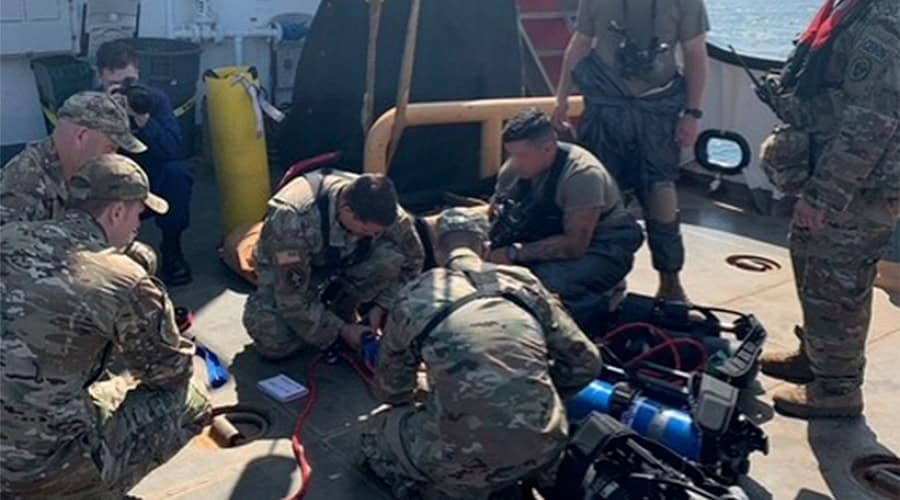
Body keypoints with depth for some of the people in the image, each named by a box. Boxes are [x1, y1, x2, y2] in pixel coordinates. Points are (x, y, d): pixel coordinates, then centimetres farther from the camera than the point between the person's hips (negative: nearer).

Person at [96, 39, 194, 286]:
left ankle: (171, 251, -11)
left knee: (176, 171, -30)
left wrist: (141, 117, -36)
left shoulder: (154, 98, -11)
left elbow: (175, 150, -25)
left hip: (154, 186, 0)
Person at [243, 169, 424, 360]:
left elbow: (412, 259, -8)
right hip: (283, 269, -3)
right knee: (273, 342, -29)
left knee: (391, 258, -27)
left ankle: (341, 312, -5)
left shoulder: (379, 211, -26)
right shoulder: (294, 221, -40)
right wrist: (341, 329, -27)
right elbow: (292, 298, -32)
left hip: (340, 264, 3)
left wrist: (381, 306, -17)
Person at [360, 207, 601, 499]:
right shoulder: (524, 283, 11)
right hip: (543, 447, 3)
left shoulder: (415, 297, 7)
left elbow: (389, 390, 20)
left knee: (376, 432, 25)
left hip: (468, 456, -3)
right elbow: (586, 362, 14)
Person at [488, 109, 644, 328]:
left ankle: (603, 293, -3)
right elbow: (491, 215, -1)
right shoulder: (514, 168, -9)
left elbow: (574, 246, -30)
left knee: (547, 281, -34)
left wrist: (513, 253, -31)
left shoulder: (583, 174, -30)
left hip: (604, 246, -6)